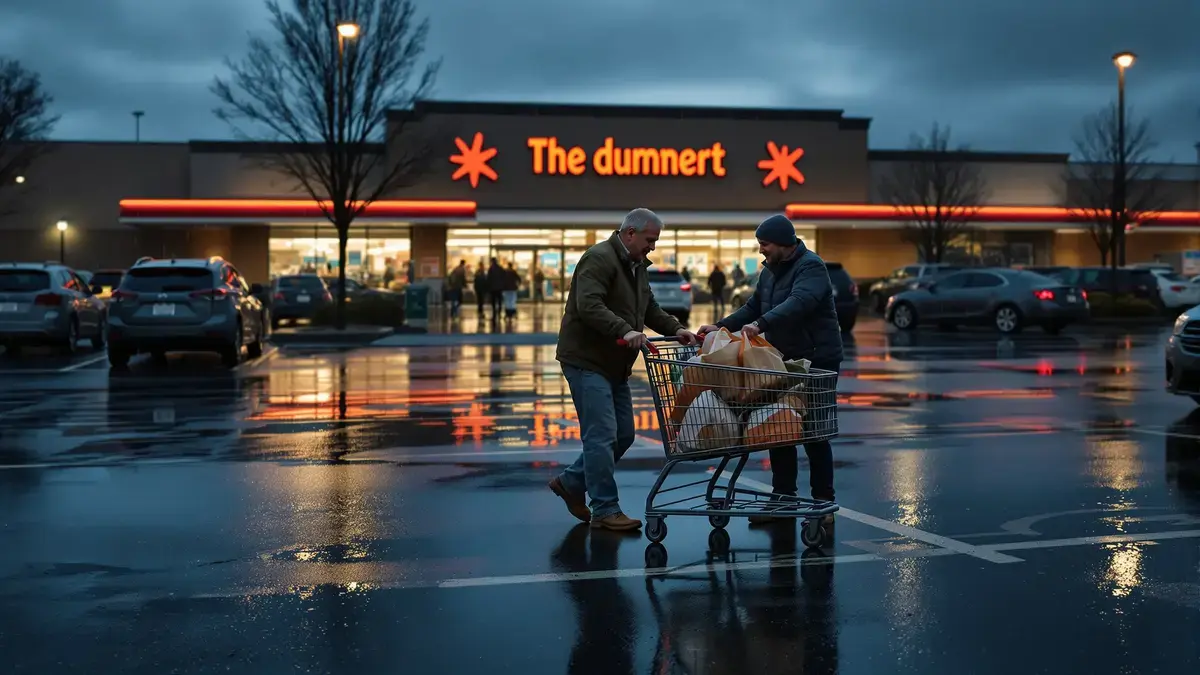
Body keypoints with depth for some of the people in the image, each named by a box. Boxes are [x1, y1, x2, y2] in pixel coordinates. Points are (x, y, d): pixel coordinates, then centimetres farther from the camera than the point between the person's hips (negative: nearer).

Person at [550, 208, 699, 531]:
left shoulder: (637, 266, 16)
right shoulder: (599, 259, -16)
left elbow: (650, 308, 21)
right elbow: (589, 306, -28)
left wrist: (675, 329, 4)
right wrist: (624, 330, -38)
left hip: (615, 365, 10)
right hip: (587, 361, -10)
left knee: (623, 434, 12)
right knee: (602, 435, -10)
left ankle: (571, 482, 27)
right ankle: (605, 511, -3)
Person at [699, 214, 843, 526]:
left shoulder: (811, 267, -17)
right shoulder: (770, 270, 12)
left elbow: (798, 302, -34)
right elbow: (753, 307, 18)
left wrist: (761, 324, -47)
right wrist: (721, 326, 4)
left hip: (816, 360, -8)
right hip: (783, 360, 8)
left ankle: (823, 504, 8)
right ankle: (783, 500, 19)